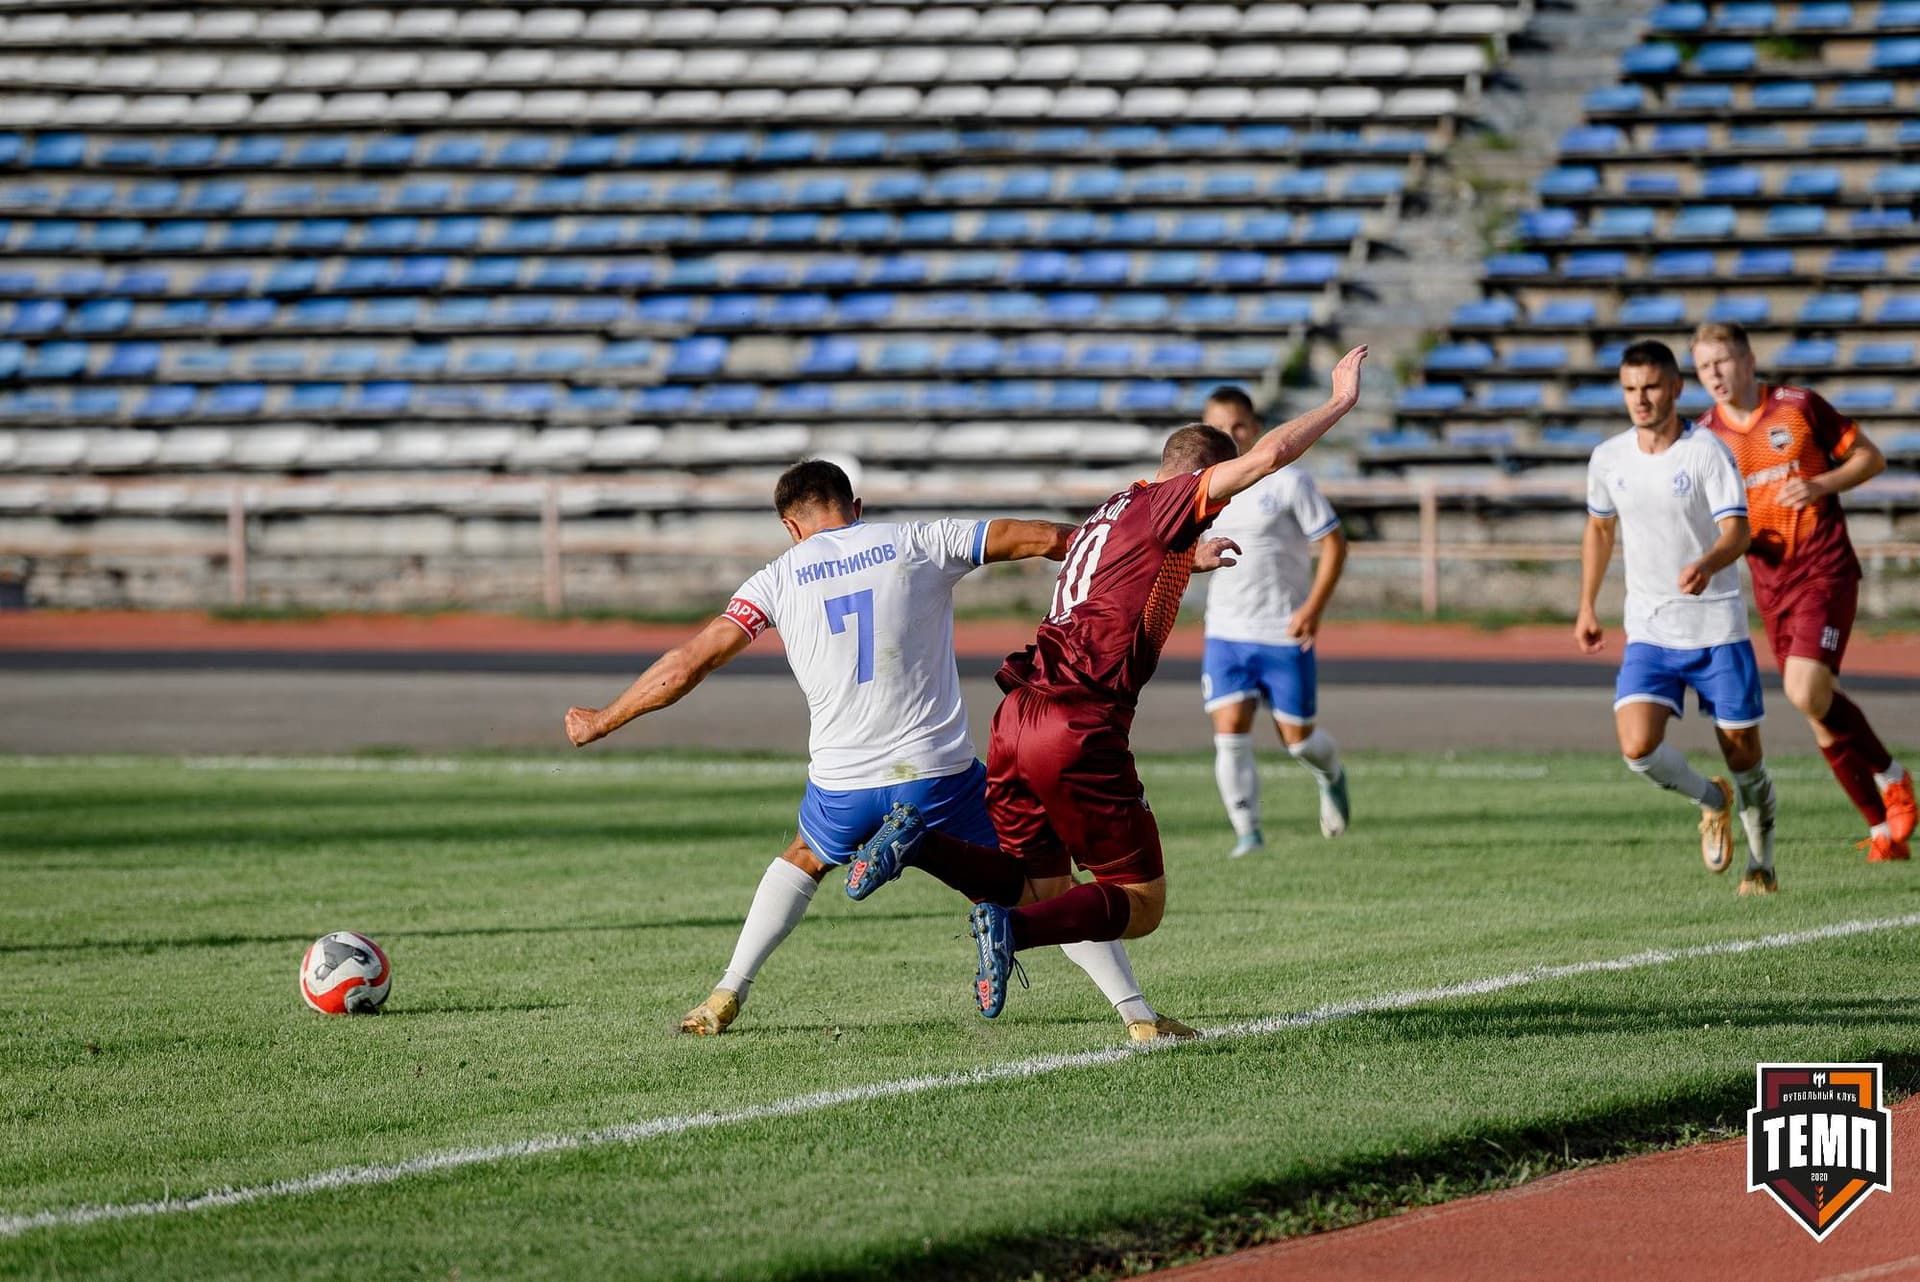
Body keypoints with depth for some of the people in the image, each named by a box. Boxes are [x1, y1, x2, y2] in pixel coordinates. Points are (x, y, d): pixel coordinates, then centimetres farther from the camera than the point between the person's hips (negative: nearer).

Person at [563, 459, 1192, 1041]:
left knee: (802, 861, 33)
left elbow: (688, 664, 6)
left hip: (843, 786, 2)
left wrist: (602, 721, 20)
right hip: (940, 774, -2)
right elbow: (1045, 538, 4)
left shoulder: (782, 576, 7)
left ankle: (725, 997, 26)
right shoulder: (917, 542, 4)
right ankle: (1137, 1014, 1)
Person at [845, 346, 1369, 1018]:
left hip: (1018, 715, 9)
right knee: (1142, 903, 1)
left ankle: (919, 842, -6)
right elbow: (1268, 455, -13)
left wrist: (1189, 560, 43)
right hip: (1079, 730, -9)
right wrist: (1341, 402, -2)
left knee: (1044, 888, 17)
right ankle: (1010, 930, -23)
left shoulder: (1113, 513, 22)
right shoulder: (1160, 505, -4)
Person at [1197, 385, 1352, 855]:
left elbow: (1334, 544, -8)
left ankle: (1331, 778, 40)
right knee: (1230, 731, -13)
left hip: (1285, 635, -3)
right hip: (1226, 634, 3)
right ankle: (1247, 833, -4)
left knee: (1296, 737, 5)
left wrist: (1313, 608, -15)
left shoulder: (1288, 482, -10)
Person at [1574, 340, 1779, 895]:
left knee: (1742, 750, 4)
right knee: (1638, 746, -17)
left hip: (1717, 626, -3)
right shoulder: (1609, 458, 2)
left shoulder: (1708, 452, -11)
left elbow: (1737, 530, -22)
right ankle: (1710, 801, 15)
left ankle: (1761, 864, 29)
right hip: (1649, 634, 3)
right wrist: (1587, 608, 22)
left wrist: (1706, 566, -43)